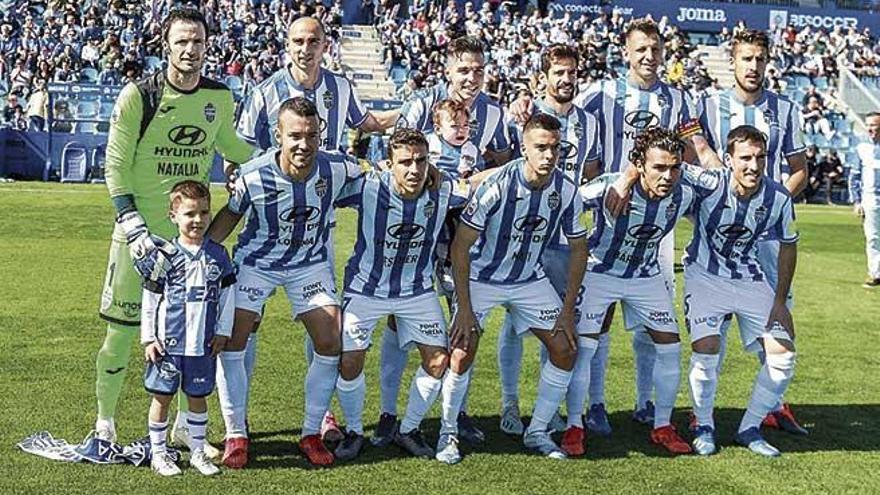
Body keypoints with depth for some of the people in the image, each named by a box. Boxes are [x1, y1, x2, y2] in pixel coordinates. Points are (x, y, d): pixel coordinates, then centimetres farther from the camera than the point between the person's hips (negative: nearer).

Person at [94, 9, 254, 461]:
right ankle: (104, 423, 19)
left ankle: (184, 425, 25)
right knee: (121, 330, 1)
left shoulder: (220, 96, 3)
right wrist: (133, 226, -16)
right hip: (142, 230, -4)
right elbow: (115, 164, -8)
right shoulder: (138, 96, -10)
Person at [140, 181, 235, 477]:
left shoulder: (217, 254, 3)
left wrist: (222, 332, 5)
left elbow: (227, 295, 9)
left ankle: (198, 452, 25)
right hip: (168, 341, -2)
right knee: (162, 396, 7)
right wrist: (148, 338, -4)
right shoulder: (164, 255, -6)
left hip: (203, 343, 3)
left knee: (198, 396, 12)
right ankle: (158, 453, 20)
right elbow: (150, 299, -2)